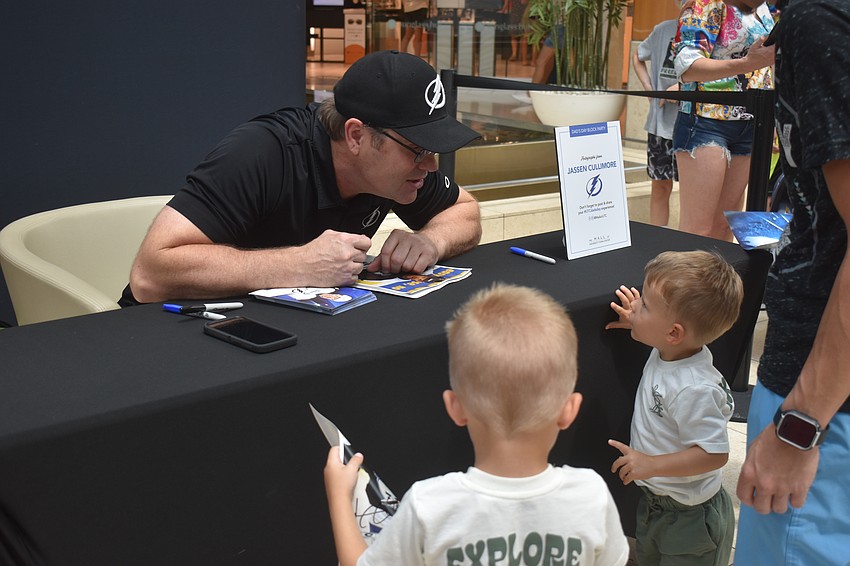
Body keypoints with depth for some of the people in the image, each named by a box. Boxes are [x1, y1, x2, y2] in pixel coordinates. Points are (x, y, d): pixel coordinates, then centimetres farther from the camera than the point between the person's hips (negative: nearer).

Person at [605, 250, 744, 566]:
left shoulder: (695, 389, -36)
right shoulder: (668, 353, -10)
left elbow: (714, 453, -32)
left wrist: (651, 465, -32)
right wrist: (640, 324, 1)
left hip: (688, 517, -9)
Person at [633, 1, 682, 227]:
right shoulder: (663, 30, 8)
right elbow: (637, 56, 24)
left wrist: (683, 87, -21)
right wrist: (649, 88, 10)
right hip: (660, 122, 4)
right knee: (660, 186, 11)